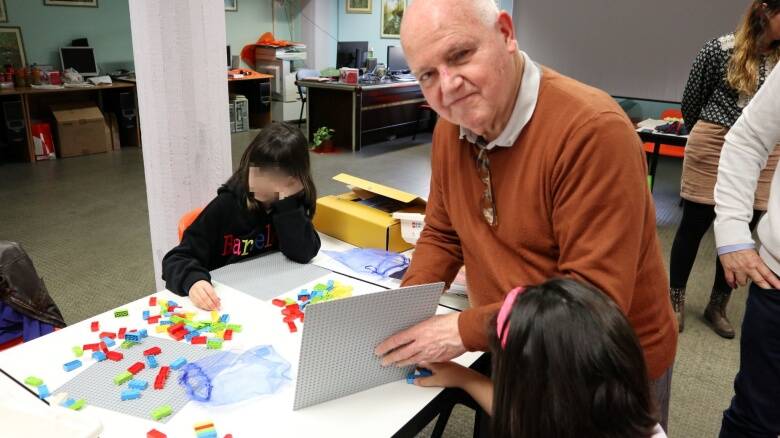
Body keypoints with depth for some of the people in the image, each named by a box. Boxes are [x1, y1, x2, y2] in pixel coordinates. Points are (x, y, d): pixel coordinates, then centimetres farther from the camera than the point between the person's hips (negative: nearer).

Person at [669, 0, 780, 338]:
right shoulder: (721, 50, -7)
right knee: (693, 227, 5)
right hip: (714, 149, -4)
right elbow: (690, 104, 4)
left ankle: (717, 306, 27)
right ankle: (676, 299, 22)